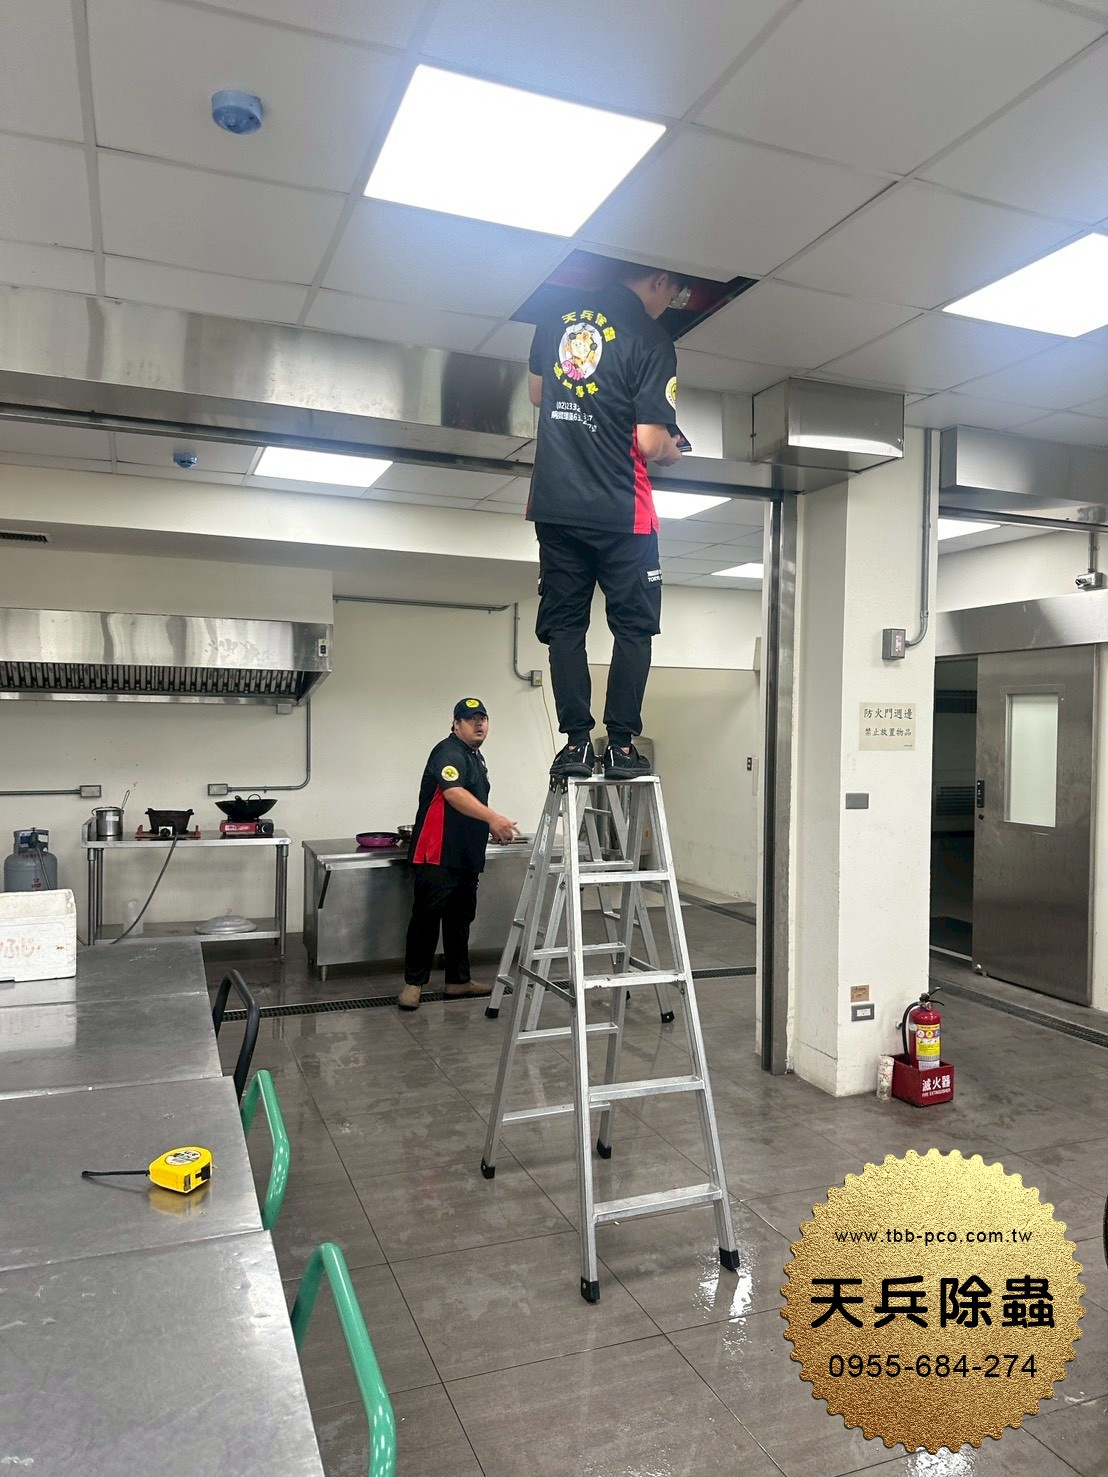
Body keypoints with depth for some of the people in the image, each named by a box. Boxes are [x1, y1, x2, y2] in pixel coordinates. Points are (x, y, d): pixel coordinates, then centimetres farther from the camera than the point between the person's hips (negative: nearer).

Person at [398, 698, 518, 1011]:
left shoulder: (477, 757, 19)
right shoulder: (449, 752, -13)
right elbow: (455, 794, -30)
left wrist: (492, 827, 19)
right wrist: (493, 817, -39)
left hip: (466, 856, 10)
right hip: (436, 856, -10)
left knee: (461, 919, 14)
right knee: (427, 918, -5)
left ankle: (458, 981, 23)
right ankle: (413, 983, 4)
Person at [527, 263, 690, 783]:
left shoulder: (560, 313, 9)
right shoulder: (651, 340, -8)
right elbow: (651, 444, -13)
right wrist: (674, 450, 9)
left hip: (555, 502, 5)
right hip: (620, 509, -4)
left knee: (564, 624, 8)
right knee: (633, 626, 6)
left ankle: (576, 743, 4)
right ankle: (621, 745, 2)